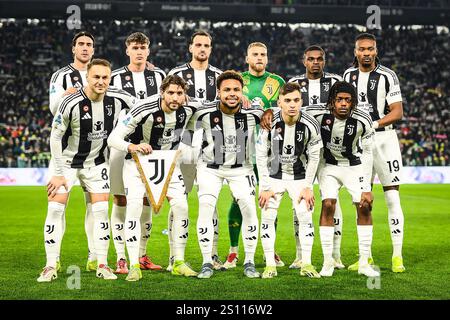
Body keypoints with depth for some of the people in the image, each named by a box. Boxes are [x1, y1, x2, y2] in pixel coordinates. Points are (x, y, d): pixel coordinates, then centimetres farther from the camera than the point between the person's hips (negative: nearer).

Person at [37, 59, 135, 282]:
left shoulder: (117, 99, -14)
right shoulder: (71, 103, -25)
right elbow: (55, 137, -16)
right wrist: (58, 173, -15)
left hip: (96, 161, 3)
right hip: (66, 160, -3)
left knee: (101, 211, -2)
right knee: (55, 209, -9)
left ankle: (102, 265, 6)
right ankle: (50, 267, -2)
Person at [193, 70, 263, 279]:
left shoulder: (252, 113, -18)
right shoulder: (205, 113, -20)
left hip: (241, 168, 1)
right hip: (210, 167, -1)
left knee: (249, 210, -10)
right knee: (205, 210, -12)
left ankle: (249, 262, 4)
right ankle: (207, 262, -1)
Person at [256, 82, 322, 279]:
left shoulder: (310, 126, -18)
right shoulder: (269, 124, -21)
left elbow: (314, 157, -6)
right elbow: (261, 156, -11)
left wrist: (308, 187, -7)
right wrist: (265, 188, -11)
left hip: (299, 176, 1)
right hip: (273, 175, 0)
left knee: (305, 217, -6)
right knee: (267, 217, -7)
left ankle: (306, 265, 2)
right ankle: (270, 265, 1)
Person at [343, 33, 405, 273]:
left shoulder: (387, 76, -7)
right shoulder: (349, 75, 8)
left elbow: (397, 112, -9)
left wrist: (374, 124, -21)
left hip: (383, 139, -4)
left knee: (392, 199, -5)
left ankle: (397, 256, 0)